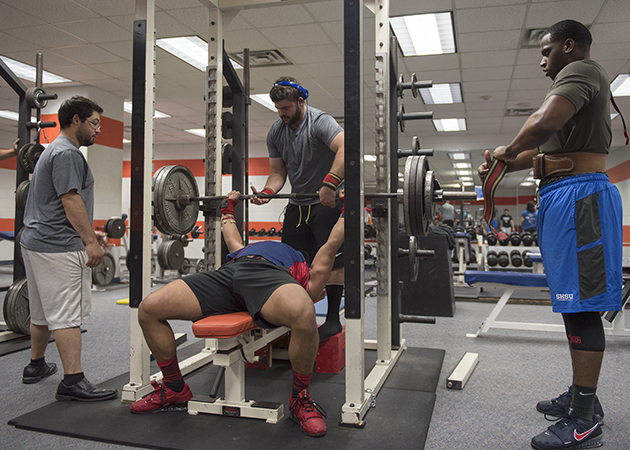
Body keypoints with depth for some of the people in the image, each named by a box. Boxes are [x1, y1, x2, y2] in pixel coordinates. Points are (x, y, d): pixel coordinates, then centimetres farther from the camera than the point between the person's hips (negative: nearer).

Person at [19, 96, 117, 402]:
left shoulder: (53, 151, 22)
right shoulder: (67, 152, -11)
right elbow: (70, 199, -20)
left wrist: (88, 233, 25)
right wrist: (90, 241, -21)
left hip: (36, 242, 11)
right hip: (58, 247, -11)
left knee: (42, 312, 21)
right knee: (67, 315, -11)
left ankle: (36, 366, 34)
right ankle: (73, 382, -11)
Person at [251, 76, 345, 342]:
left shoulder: (320, 122, -17)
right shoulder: (276, 133, 5)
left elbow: (345, 148, -35)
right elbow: (278, 172, 7)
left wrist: (329, 185, -45)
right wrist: (267, 192, -14)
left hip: (329, 200, -7)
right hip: (298, 203, 7)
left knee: (332, 260, -9)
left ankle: (333, 319, -1)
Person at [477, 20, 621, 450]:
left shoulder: (580, 71, -7)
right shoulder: (578, 82, 26)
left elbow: (543, 123, -27)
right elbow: (545, 150, 25)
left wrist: (508, 150, -10)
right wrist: (504, 162, 12)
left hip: (579, 196, -11)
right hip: (564, 197, 11)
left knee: (581, 306, -9)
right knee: (573, 303, 13)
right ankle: (581, 395, 24)